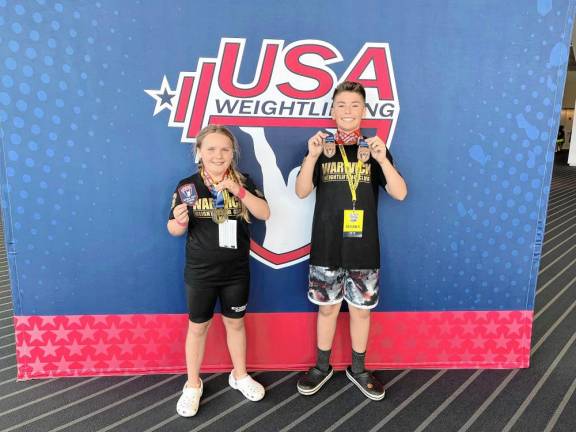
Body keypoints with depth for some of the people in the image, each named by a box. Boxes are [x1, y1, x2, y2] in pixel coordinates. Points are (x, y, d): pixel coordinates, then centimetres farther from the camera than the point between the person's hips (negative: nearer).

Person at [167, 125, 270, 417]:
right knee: (197, 326, 13)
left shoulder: (243, 182, -3)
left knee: (235, 323, 17)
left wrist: (238, 191, -25)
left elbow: (264, 213, -14)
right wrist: (180, 220, -27)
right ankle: (193, 385, 33)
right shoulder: (187, 186, -8)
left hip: (236, 271, 2)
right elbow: (174, 230, -3)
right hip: (200, 272, -1)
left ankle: (240, 376, 39)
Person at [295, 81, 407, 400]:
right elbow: (301, 192, -8)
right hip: (326, 246, 0)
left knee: (361, 309, 12)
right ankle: (322, 367, 32)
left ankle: (358, 369, 32)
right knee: (327, 307, 12)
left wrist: (382, 159, -22)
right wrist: (312, 156, -23)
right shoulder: (321, 148, 2)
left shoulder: (375, 149, 2)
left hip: (363, 247, 1)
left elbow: (400, 193, -7)